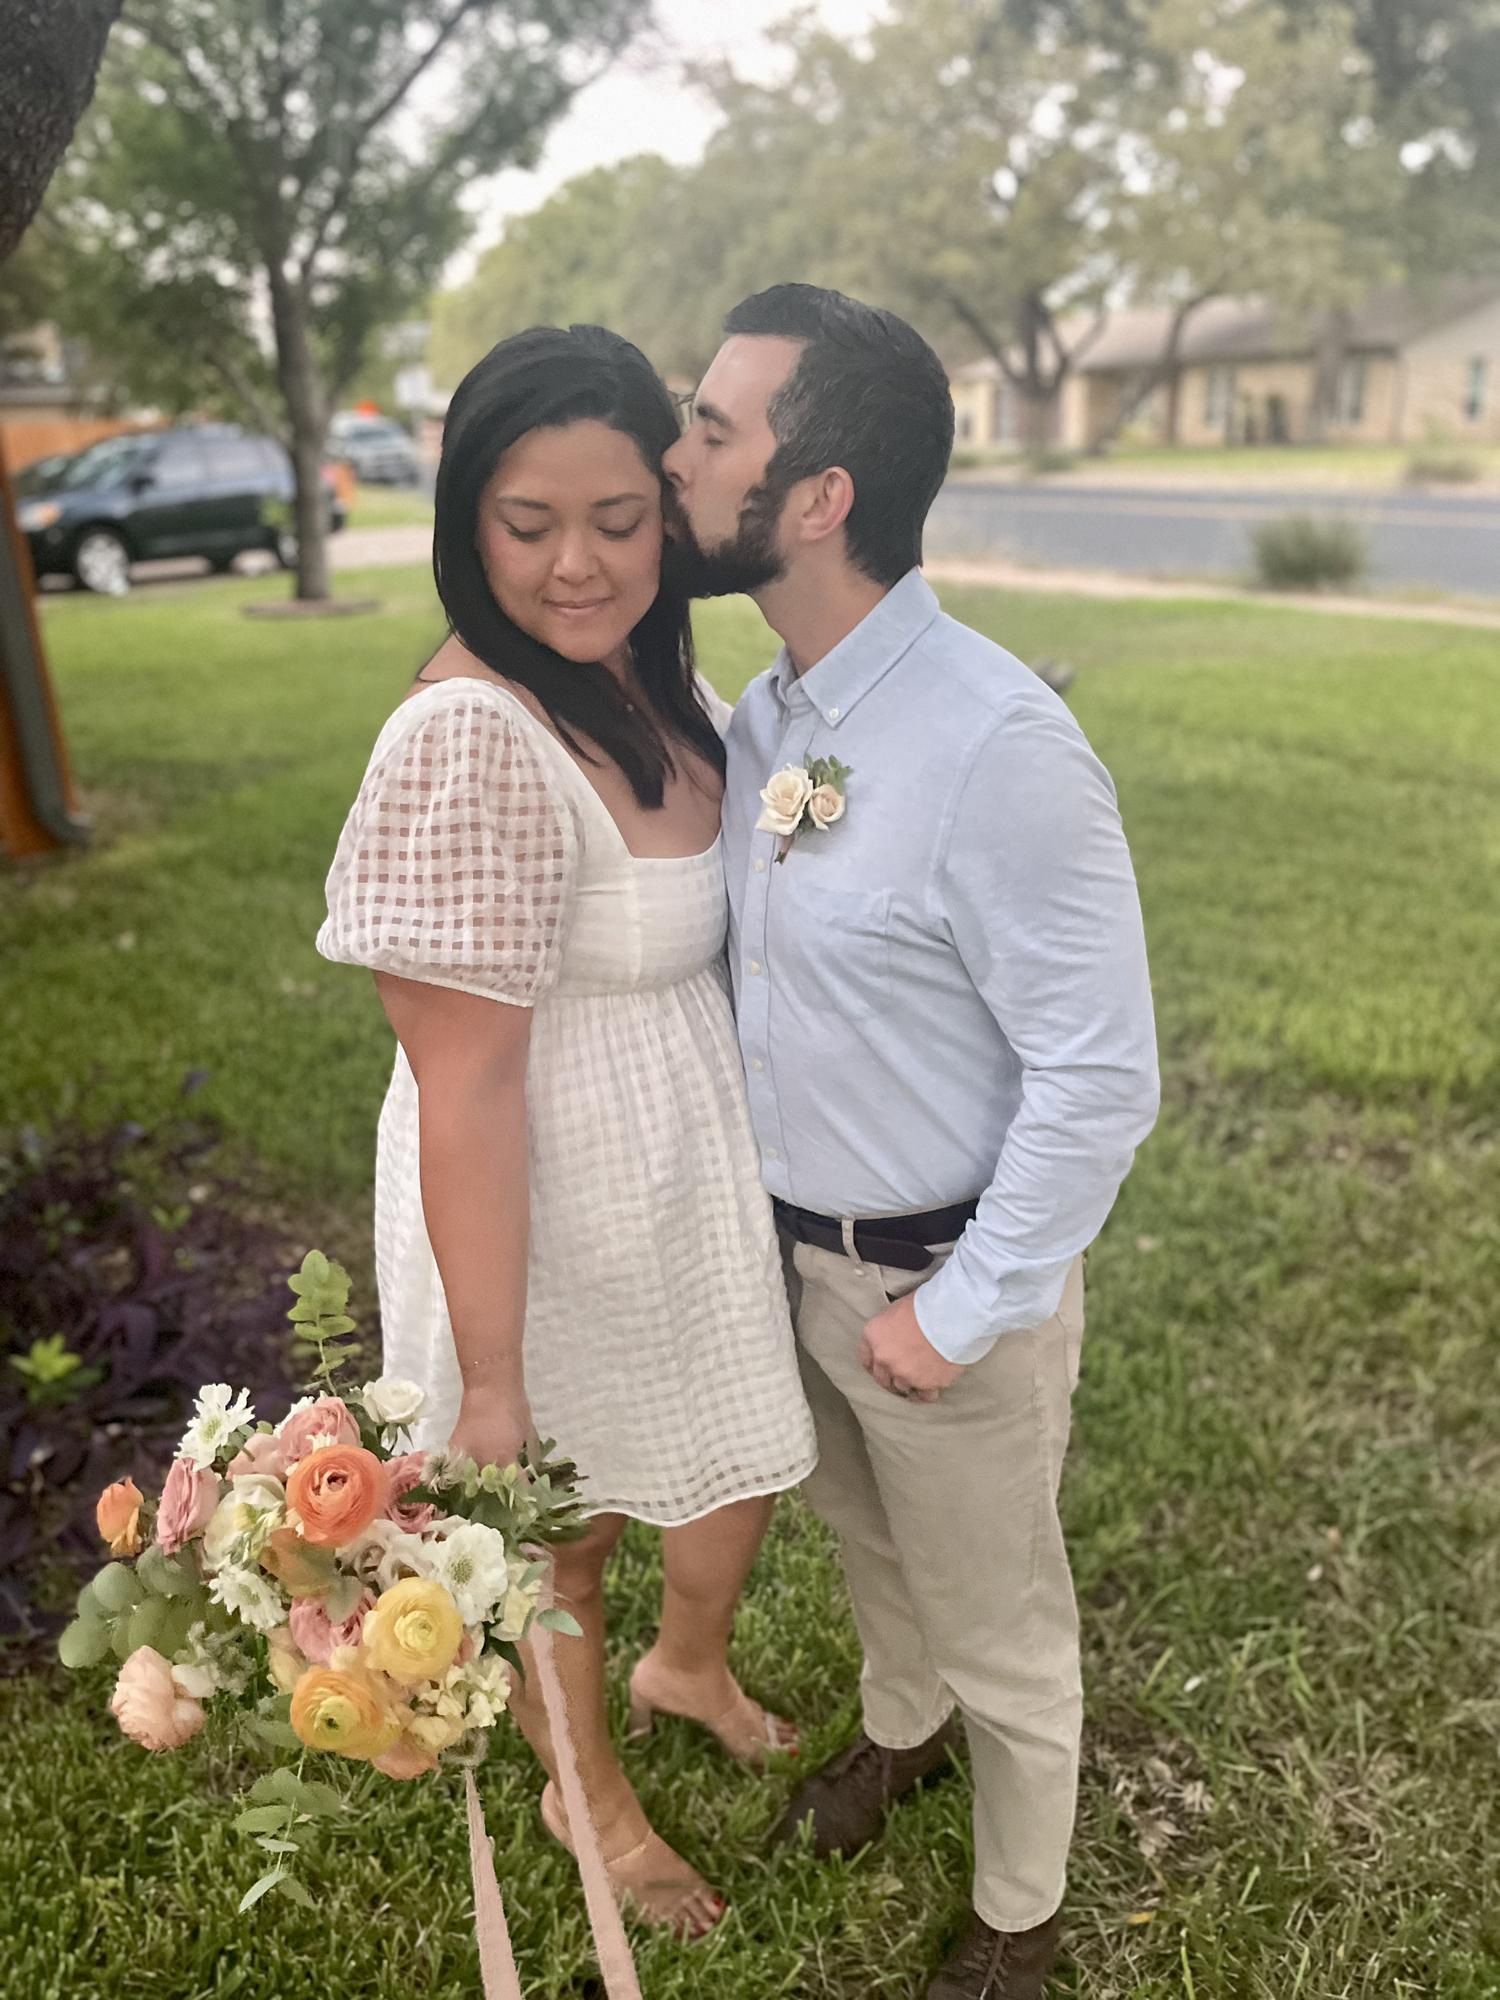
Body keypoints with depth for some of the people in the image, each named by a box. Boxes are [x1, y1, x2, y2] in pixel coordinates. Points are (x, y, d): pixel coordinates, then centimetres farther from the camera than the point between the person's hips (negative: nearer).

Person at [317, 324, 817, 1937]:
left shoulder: (660, 683, -2)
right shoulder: (471, 736, -27)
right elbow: (463, 1090, -25)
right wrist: (492, 1384, -20)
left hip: (697, 1173, 8)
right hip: (553, 1212, -7)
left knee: (745, 1468, 27)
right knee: (563, 1539, 20)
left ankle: (689, 1665, 61)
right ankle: (587, 1795, 52)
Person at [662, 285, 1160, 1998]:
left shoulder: (997, 746, -28)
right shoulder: (760, 719, -3)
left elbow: (1100, 1076, -25)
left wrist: (960, 1315, -18)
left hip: (945, 1282, -7)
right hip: (795, 1251, 7)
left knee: (998, 1624, 18)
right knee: (865, 1539, 31)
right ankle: (899, 1729, 63)